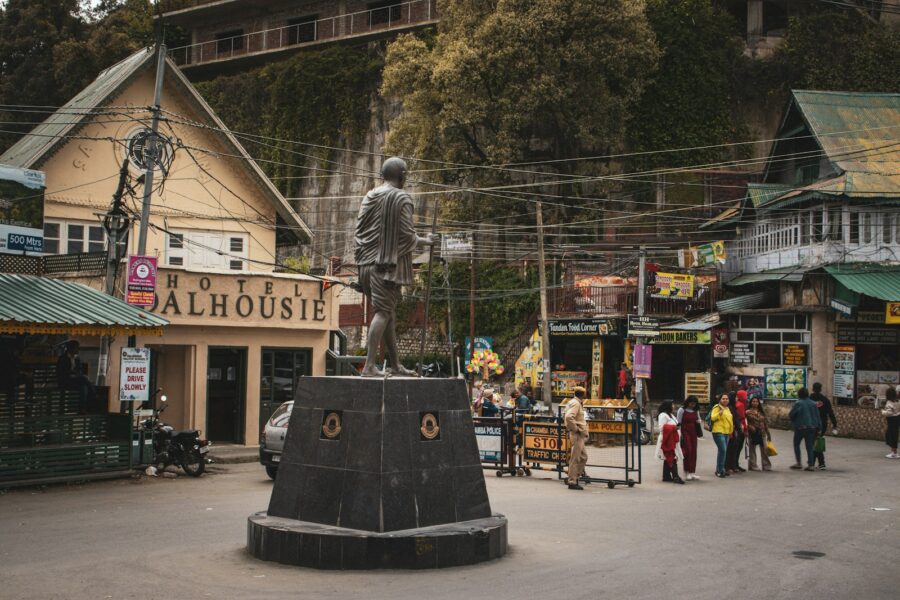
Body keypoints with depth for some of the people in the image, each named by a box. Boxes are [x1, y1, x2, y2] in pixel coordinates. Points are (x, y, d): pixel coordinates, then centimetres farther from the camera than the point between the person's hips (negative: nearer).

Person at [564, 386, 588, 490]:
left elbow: (568, 417, 25)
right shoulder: (576, 403, -14)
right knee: (575, 458, -6)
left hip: (580, 435, 10)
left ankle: (575, 478, 20)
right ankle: (572, 482, -3)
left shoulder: (576, 402, 17)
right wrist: (576, 429, -19)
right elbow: (569, 417, -28)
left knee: (583, 457, 16)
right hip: (577, 435, -10)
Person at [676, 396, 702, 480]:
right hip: (685, 432, -5)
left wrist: (699, 422, 1)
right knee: (688, 451, -13)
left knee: (693, 452, 3)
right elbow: (678, 422, -4)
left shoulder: (695, 411, 13)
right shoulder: (682, 410, -3)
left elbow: (698, 420, 26)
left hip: (693, 433, 5)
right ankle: (686, 472, -9)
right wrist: (679, 434, -10)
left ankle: (692, 472, 9)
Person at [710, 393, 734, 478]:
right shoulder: (717, 407, -5)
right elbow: (712, 418, -17)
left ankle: (719, 470, 17)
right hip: (718, 432, -9)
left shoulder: (728, 409, 20)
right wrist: (719, 413, -32)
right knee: (722, 450, -17)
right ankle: (720, 470, -14)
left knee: (723, 451, 10)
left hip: (726, 432, 9)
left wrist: (731, 430, 27)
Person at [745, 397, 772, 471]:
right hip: (753, 433, -4)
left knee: (765, 449, 0)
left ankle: (766, 465, 8)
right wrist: (750, 427, -22)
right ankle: (753, 465, 12)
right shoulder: (748, 412, -1)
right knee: (752, 449, 4)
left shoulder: (761, 412, 12)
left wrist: (768, 434, 12)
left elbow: (765, 423, 14)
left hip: (762, 433, 4)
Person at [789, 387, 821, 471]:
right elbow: (817, 416, 8)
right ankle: (811, 464, 4)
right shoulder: (813, 404, 5)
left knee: (796, 444, 12)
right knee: (809, 446, 8)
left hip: (800, 427, -5)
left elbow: (791, 414, -12)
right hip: (812, 427, 5)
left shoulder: (798, 403, -12)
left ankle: (799, 463, 7)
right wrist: (819, 427, 13)